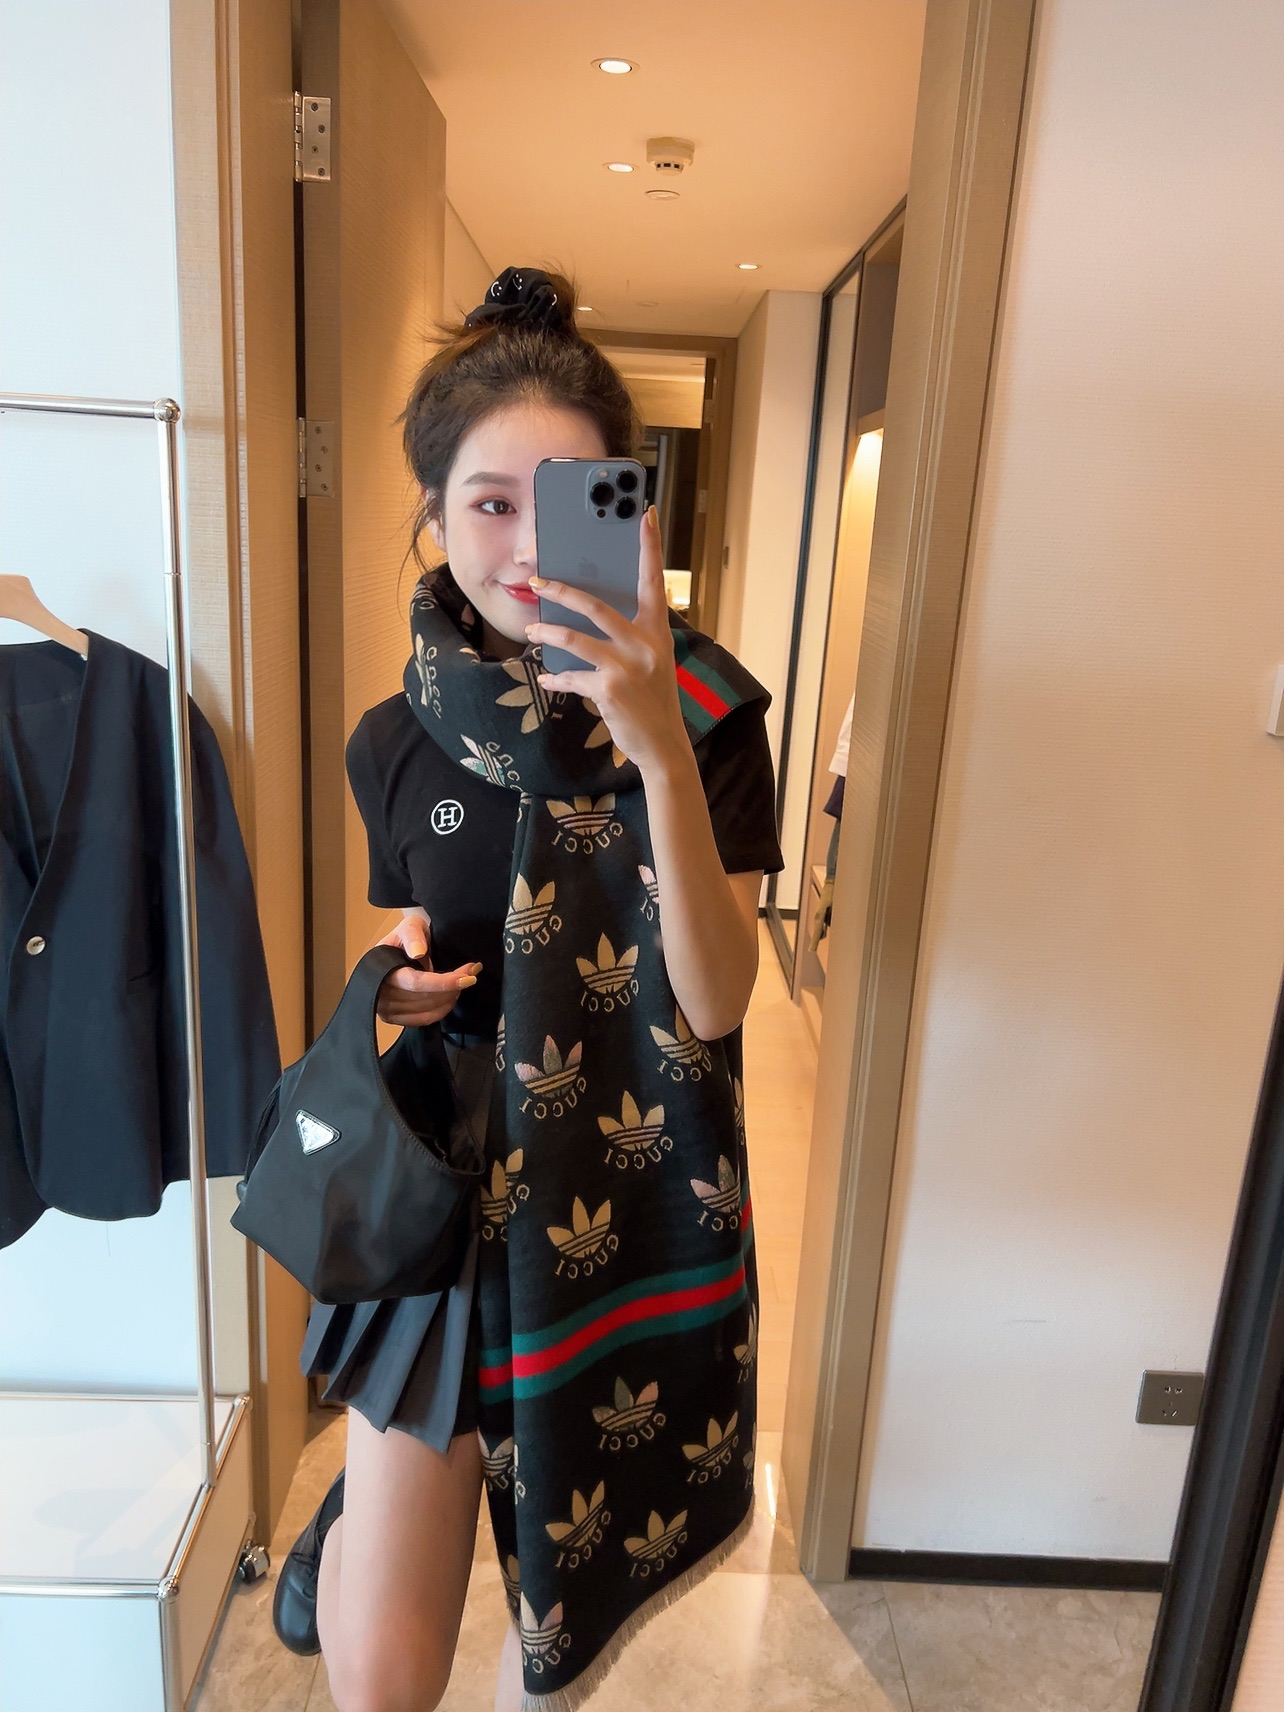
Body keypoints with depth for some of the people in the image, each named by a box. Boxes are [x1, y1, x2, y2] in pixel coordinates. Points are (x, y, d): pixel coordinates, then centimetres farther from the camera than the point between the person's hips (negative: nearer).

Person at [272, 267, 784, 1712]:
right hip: (445, 1199, 1)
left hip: (634, 1210, -1)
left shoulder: (705, 711, -11)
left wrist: (661, 750, -31)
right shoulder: (395, 742, -3)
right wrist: (387, 986, -12)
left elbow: (713, 1002, -20)